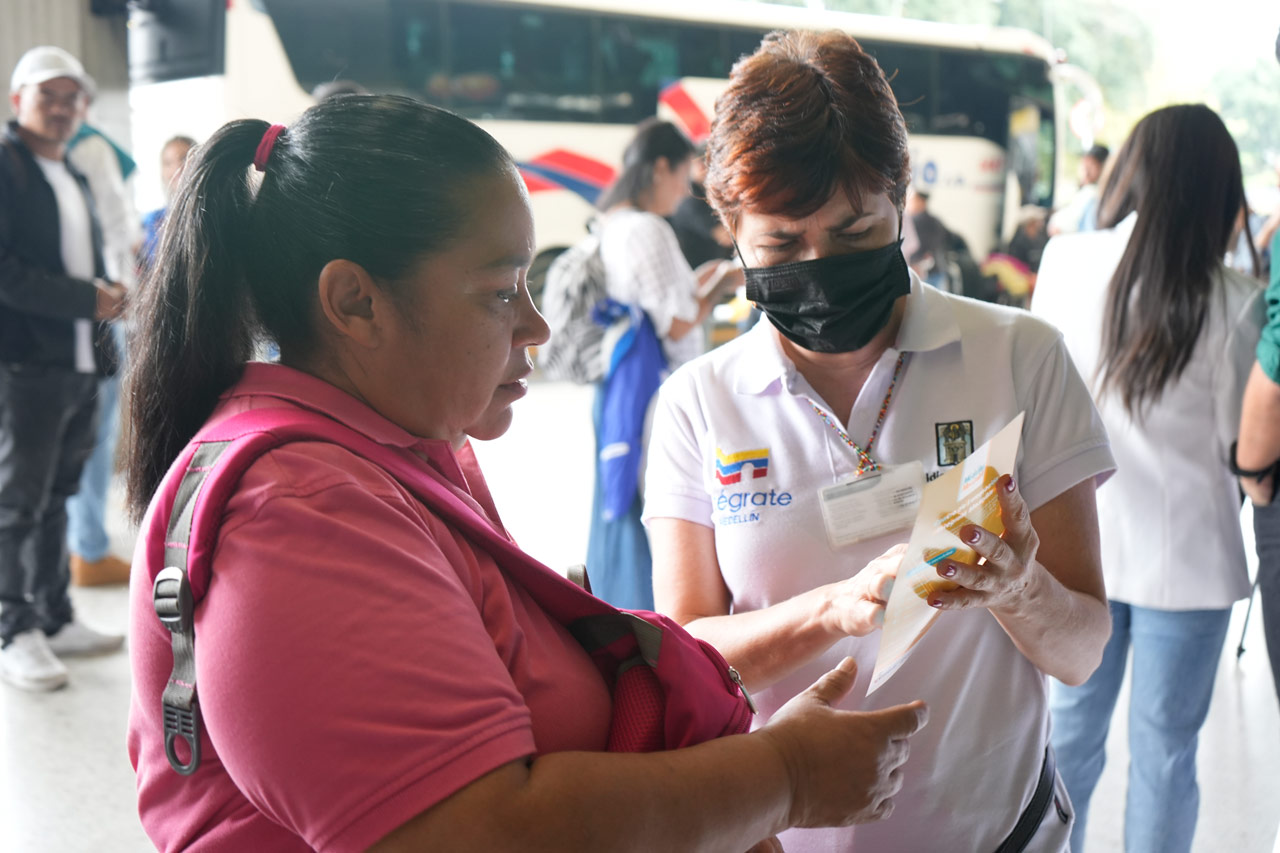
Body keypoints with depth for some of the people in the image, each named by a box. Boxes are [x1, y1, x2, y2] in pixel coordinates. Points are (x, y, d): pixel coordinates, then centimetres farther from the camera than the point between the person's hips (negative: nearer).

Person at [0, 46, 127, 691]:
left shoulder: (75, 177, 20)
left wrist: (107, 295, 7)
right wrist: (84, 299, -17)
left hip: (80, 365, 8)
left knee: (55, 498, 14)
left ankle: (54, 620, 23)